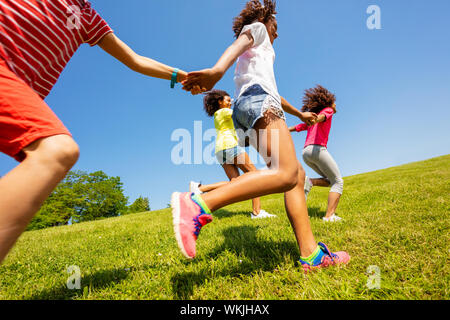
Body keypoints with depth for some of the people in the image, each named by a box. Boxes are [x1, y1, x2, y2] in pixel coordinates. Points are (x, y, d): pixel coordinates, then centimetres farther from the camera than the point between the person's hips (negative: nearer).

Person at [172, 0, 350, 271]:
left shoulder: (255, 53, 43)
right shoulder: (256, 27, 19)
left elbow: (270, 90, 48)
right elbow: (239, 43, -7)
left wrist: (299, 113, 56)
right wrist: (218, 70, -31)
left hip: (246, 107, 9)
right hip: (257, 98, -9)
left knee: (298, 175, 1)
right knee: (286, 174, -29)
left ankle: (311, 254, -7)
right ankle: (198, 205, -43)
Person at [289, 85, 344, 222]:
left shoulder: (311, 122, 30)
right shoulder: (327, 110, 10)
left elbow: (294, 128, 27)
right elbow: (320, 117, -14)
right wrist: (314, 119, -35)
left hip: (306, 152, 7)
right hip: (318, 149, -7)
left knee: (331, 180, 17)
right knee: (338, 182, -1)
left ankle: (309, 182, -10)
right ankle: (329, 216, -16)